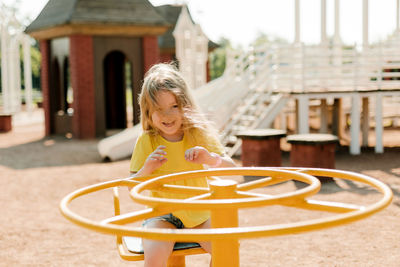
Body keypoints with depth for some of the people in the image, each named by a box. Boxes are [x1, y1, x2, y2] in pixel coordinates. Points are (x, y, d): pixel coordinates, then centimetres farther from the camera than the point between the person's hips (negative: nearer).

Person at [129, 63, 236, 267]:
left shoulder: (198, 134, -4)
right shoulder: (146, 141, -6)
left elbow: (230, 167, -6)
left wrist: (210, 158, -27)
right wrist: (147, 168, -24)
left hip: (198, 213, 2)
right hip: (162, 214, -1)